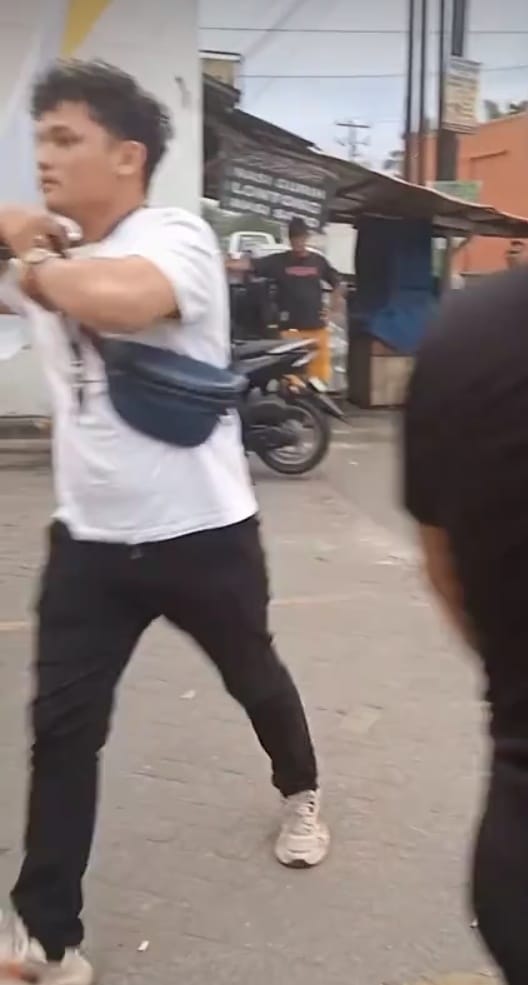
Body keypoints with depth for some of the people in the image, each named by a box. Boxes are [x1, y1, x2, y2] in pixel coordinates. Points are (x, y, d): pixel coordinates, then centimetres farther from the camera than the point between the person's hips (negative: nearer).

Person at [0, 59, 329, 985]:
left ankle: (299, 794, 50)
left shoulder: (177, 234, -16)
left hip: (200, 531, -4)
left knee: (253, 676, 19)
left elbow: (120, 299, -39)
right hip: (88, 538, 5)